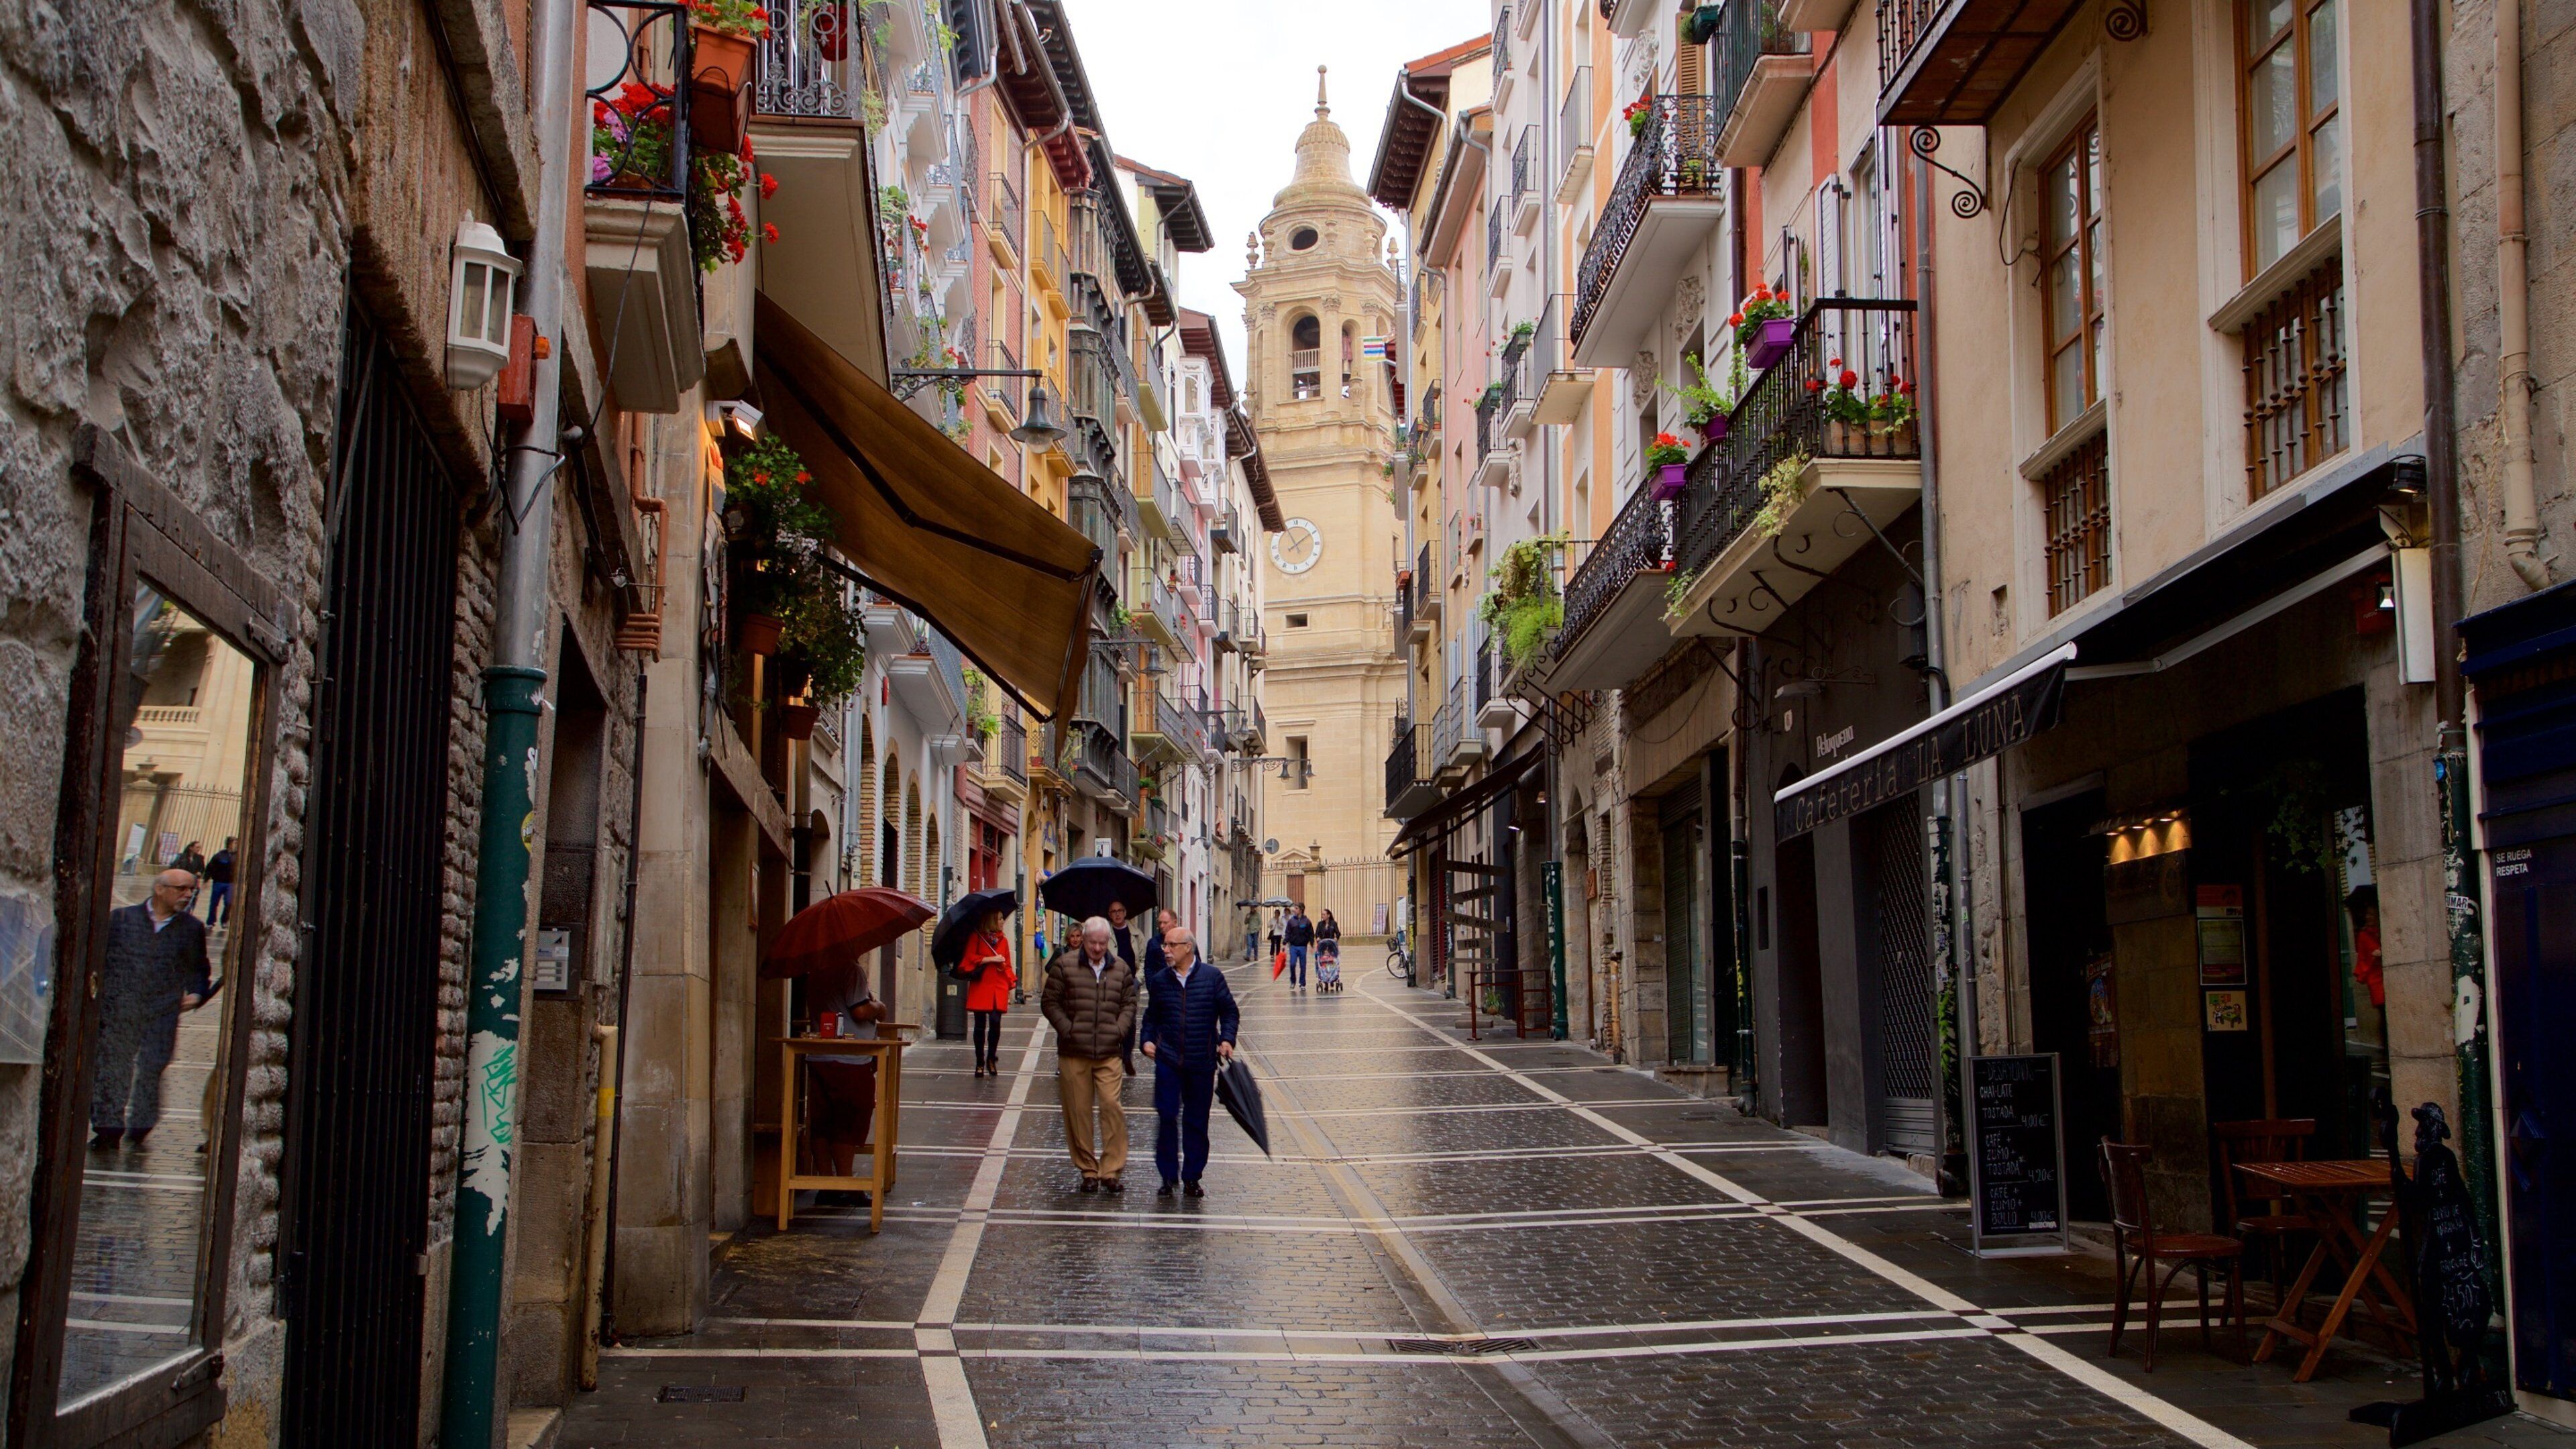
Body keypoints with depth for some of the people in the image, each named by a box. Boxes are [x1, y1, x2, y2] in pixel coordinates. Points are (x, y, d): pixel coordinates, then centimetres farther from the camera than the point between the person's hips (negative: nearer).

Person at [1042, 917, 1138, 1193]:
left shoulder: (1121, 969, 10)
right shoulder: (1064, 966, 2)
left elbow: (1129, 1004, 16)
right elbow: (1049, 1002, 3)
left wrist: (1119, 1030, 0)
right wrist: (1067, 1030, -7)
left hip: (1110, 1054, 1)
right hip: (1073, 1055, -1)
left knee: (1112, 1107, -9)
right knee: (1078, 1112, 3)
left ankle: (1111, 1170, -3)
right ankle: (1088, 1171, 13)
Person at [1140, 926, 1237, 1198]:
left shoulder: (1212, 977, -1)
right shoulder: (1160, 981, 6)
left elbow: (1230, 1012, 5)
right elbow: (1152, 1016, 17)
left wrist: (1227, 1040, -9)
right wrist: (1148, 1040, 1)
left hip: (1202, 1063, -1)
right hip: (1168, 1061, 1)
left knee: (1197, 1121, 7)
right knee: (1166, 1117, -4)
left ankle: (1192, 1178, 17)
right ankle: (1168, 1177, 7)